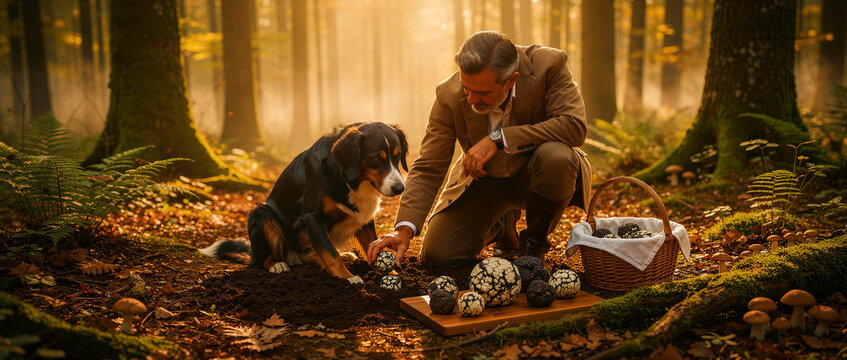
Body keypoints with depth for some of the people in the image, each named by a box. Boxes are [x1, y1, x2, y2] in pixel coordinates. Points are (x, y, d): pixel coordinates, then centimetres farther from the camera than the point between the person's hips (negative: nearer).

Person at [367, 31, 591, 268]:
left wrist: (498, 139, -37)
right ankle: (502, 224, 22)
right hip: (484, 178, 2)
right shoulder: (450, 96, -20)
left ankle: (535, 243, -7)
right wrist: (404, 229, -28)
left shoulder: (549, 64, -24)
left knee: (555, 156, -37)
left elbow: (574, 125, -34)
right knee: (438, 255, -11)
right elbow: (428, 169, -15)